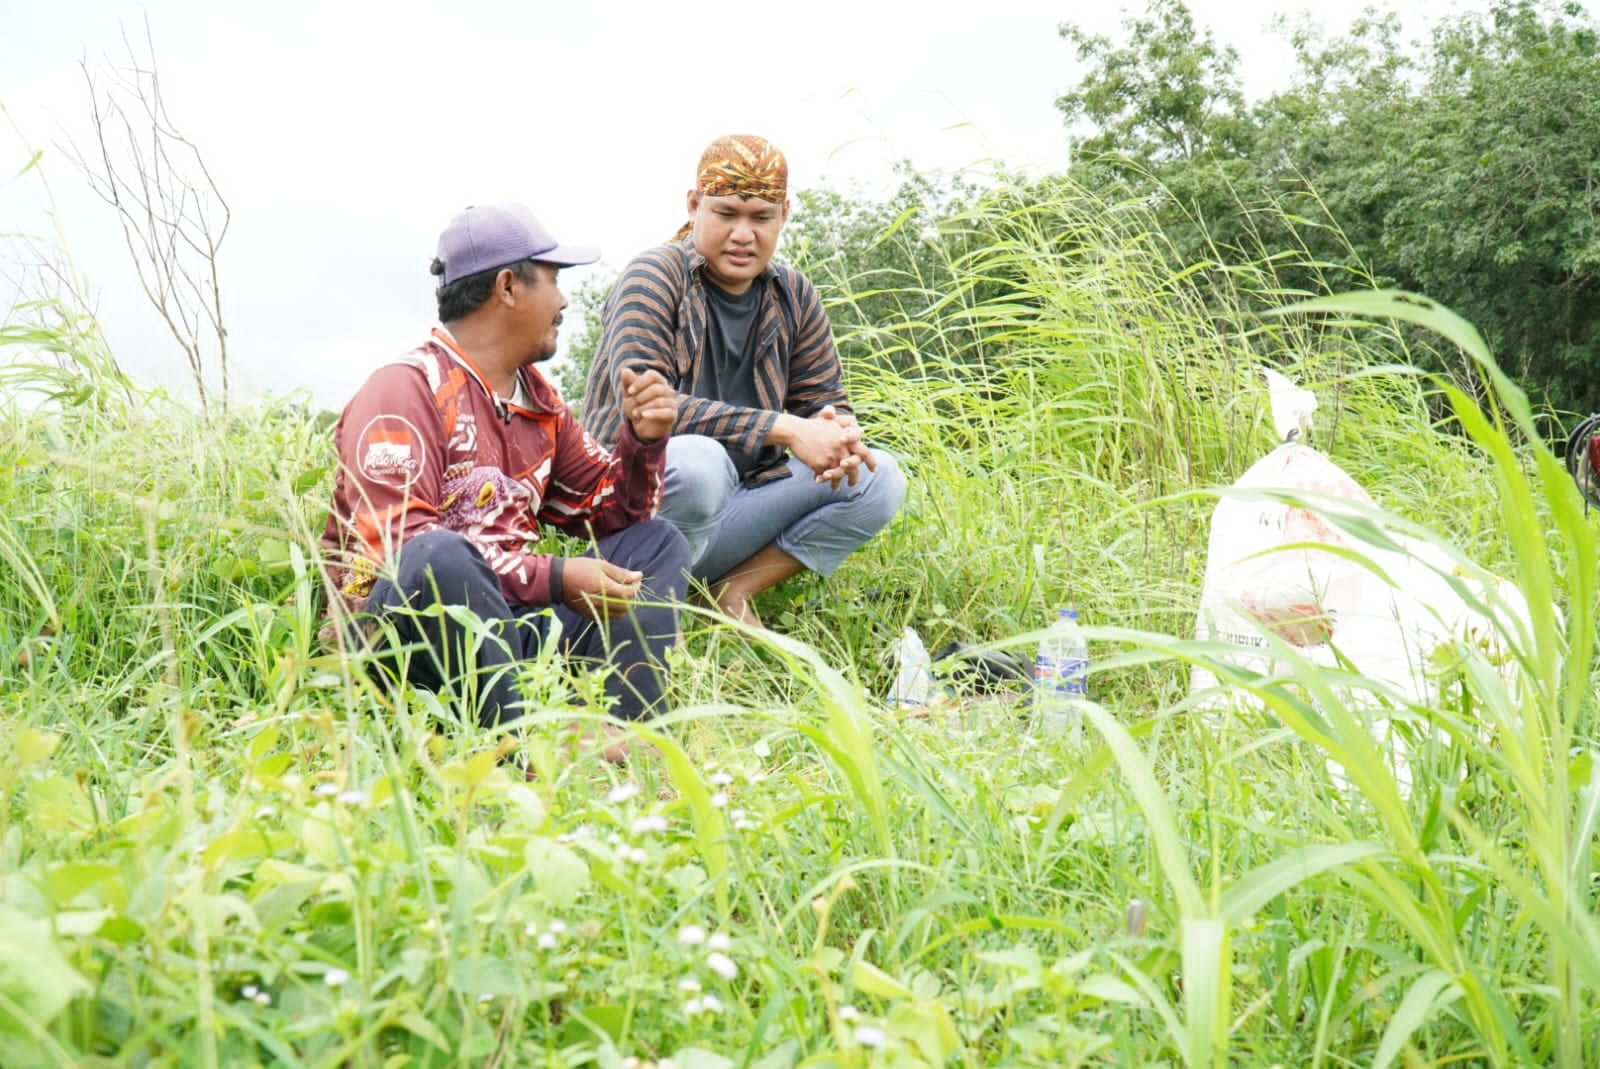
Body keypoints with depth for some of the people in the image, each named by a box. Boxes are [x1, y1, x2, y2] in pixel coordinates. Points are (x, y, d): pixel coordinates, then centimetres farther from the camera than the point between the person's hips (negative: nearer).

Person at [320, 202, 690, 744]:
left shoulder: (540, 401, 16)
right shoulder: (406, 389, -9)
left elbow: (612, 513, 22)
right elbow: (397, 543, -22)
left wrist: (644, 440, 1)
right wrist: (553, 578, -23)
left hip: (510, 626, 8)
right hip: (398, 632, -8)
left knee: (658, 541, 4)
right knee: (441, 553, -37)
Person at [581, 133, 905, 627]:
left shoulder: (793, 295, 9)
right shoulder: (654, 278, -10)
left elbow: (824, 399, 10)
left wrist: (838, 435, -18)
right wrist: (785, 430, -30)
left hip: (736, 505, 6)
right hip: (633, 503, -6)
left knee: (879, 478, -8)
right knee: (699, 460, -38)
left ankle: (736, 590, -8)